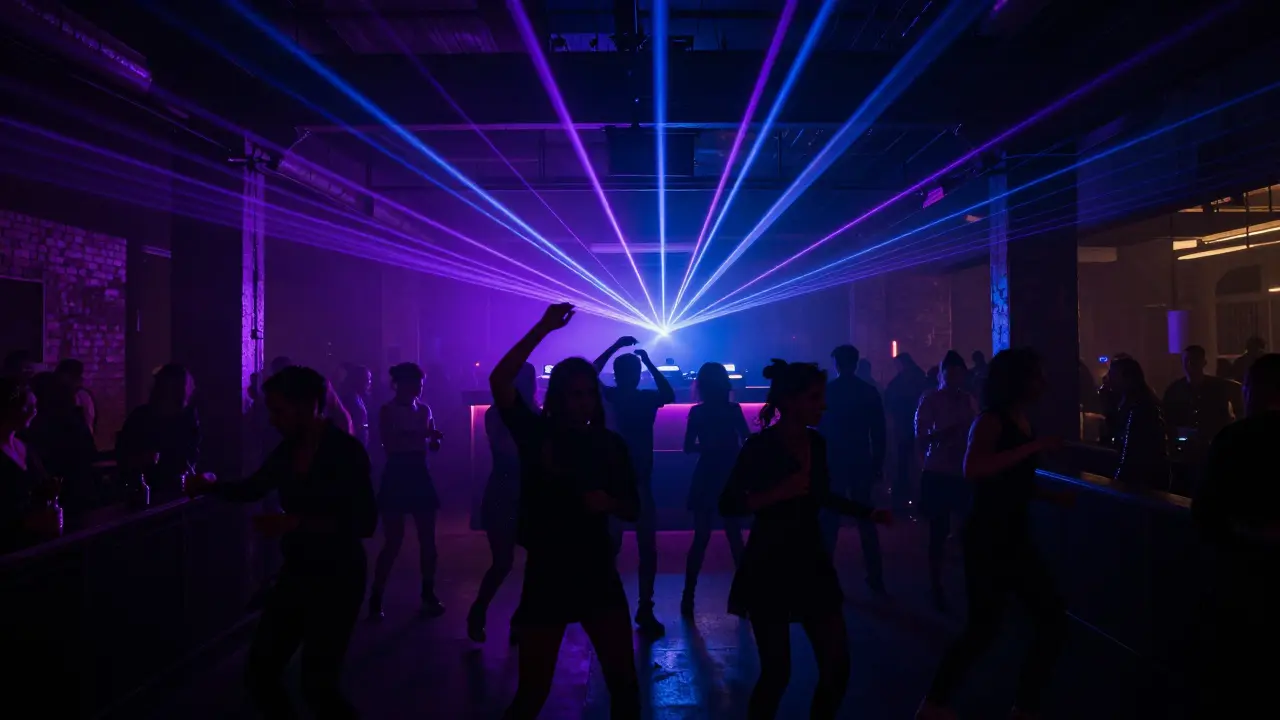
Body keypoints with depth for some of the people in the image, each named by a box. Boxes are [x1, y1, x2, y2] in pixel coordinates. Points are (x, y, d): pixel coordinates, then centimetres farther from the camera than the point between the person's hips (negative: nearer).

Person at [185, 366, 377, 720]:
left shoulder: (346, 451, -17)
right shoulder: (288, 450, 2)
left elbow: (364, 522, -23)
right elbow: (252, 489, 18)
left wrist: (295, 522, -27)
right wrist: (210, 485, 0)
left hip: (337, 577, -7)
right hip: (296, 572, 7)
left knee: (318, 685, -4)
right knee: (260, 672, 9)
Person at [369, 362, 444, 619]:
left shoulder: (424, 409, 8)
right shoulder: (387, 411, -4)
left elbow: (433, 446, 10)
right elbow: (391, 445, -15)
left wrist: (434, 439, -12)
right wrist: (420, 438, -25)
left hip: (420, 477, 5)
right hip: (396, 479, -4)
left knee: (428, 540, 6)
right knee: (393, 542, -5)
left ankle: (428, 595, 18)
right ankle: (376, 598, 5)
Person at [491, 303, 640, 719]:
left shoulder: (611, 444, 1)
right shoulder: (536, 434, -5)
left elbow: (633, 511, 7)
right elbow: (499, 382, -20)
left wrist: (609, 502, -15)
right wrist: (543, 329, -22)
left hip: (598, 575, 2)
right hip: (545, 576, -2)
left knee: (624, 683, 5)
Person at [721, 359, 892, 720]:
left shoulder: (816, 443, 4)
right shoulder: (760, 446, -14)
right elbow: (728, 505, -18)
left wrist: (869, 512, 20)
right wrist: (778, 493, -26)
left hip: (812, 562, 6)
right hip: (769, 568, -6)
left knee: (837, 664, 7)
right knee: (777, 670, -1)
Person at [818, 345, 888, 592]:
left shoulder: (826, 391, -6)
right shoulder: (870, 391, 0)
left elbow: (818, 430, -4)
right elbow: (878, 432, 0)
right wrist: (878, 464, 7)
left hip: (833, 462, -2)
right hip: (861, 463, 2)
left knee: (830, 519, 7)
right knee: (866, 519, 10)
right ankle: (875, 577, 12)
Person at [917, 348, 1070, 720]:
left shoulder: (1023, 420, 9)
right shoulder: (991, 421, -15)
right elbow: (973, 469, -34)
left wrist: (1050, 496, 9)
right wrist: (1033, 447, -30)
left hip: (1015, 539, 8)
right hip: (987, 541, -8)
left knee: (1053, 621, 8)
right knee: (984, 629, -1)